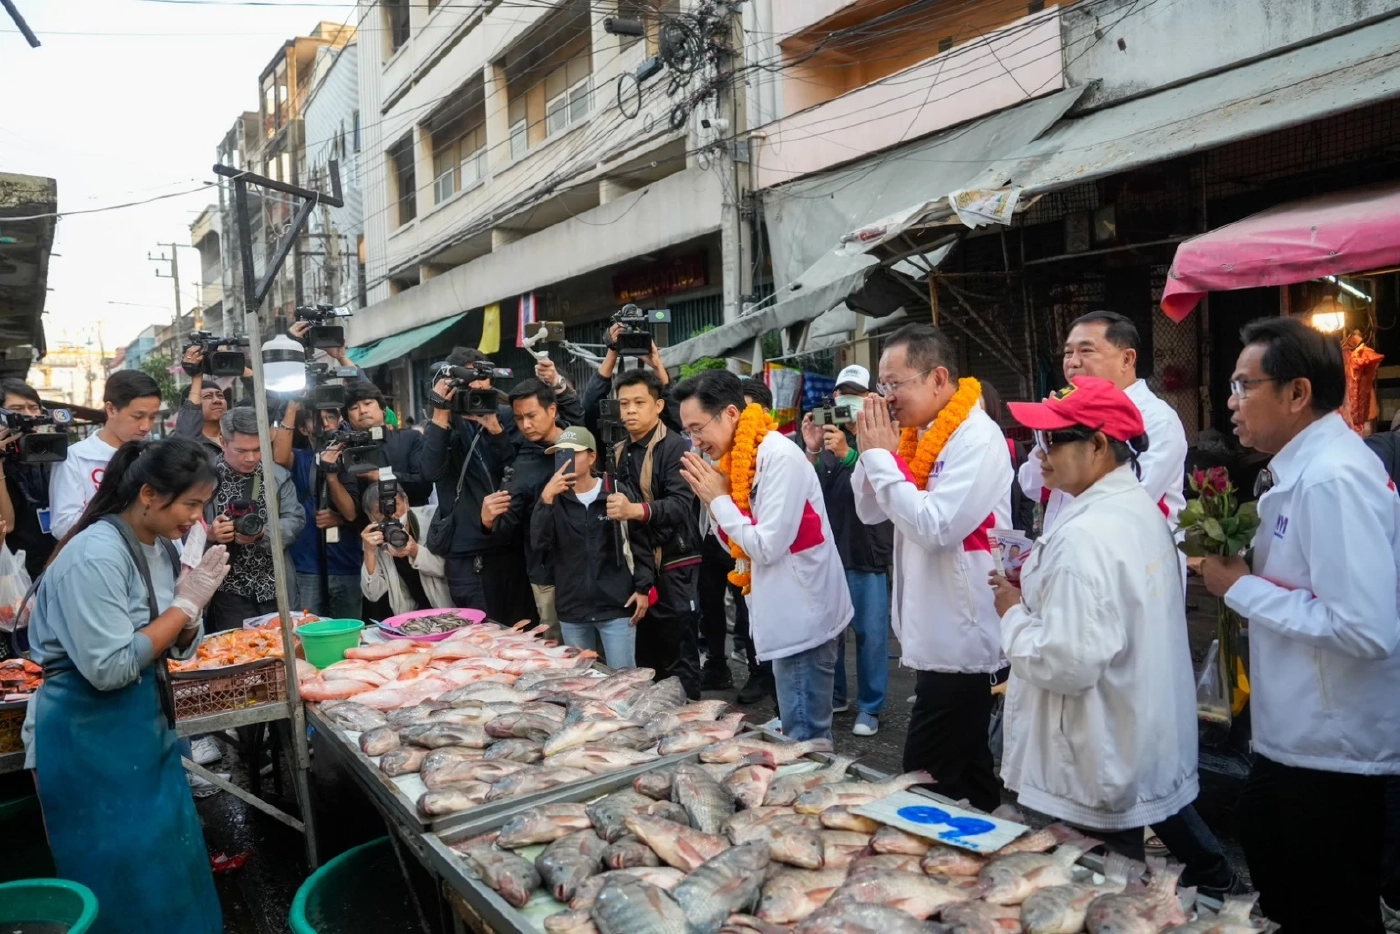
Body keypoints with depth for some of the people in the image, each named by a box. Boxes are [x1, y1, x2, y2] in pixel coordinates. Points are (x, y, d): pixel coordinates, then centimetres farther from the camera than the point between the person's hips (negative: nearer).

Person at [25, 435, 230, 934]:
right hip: (91, 737, -8)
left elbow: (181, 647, 8)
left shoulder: (162, 547, 2)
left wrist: (192, 605, -13)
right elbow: (109, 668, -26)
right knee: (124, 875, 5)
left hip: (144, 722, 8)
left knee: (170, 858, 17)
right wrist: (185, 604, -21)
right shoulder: (95, 556, -23)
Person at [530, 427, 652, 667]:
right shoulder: (555, 498, 3)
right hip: (571, 610, 3)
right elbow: (539, 543, -11)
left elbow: (641, 542, 2)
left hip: (617, 605, -3)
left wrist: (643, 587, -3)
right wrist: (546, 499, -20)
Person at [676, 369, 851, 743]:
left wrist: (719, 500, -11)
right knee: (802, 734, 17)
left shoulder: (779, 456, -18)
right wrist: (712, 501, -2)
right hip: (789, 617, 9)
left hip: (804, 618, -9)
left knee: (805, 740, -2)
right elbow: (743, 544, 13)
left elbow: (766, 546, -22)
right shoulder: (742, 458, 9)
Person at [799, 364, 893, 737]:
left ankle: (870, 707, 13)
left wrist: (847, 454, -30)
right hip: (827, 550, 4)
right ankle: (834, 694, 28)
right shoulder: (827, 438, 9)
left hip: (868, 553, -4)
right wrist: (812, 452, -14)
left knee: (870, 633, 0)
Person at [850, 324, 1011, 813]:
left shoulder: (977, 438, -17)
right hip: (937, 638, 9)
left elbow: (935, 527, -27)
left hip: (960, 642, -9)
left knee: (928, 782, -2)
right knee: (965, 776, 19)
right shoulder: (920, 434, 9)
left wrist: (881, 456, -19)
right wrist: (870, 452, -4)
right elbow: (870, 512, 12)